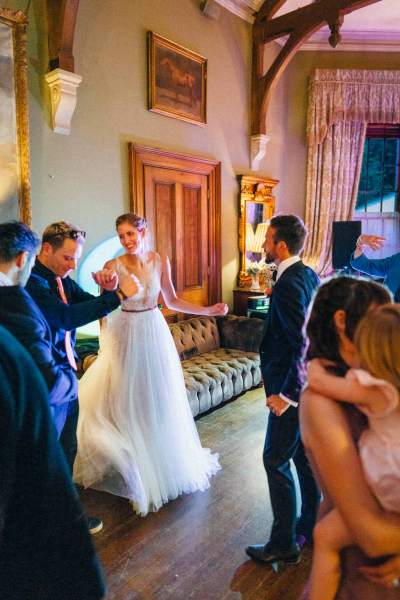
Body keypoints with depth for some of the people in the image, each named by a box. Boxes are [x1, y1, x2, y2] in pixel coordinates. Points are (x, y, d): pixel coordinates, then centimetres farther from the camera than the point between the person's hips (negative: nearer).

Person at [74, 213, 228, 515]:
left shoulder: (160, 261, -3)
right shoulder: (114, 266, -11)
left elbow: (172, 300, 5)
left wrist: (208, 310, -1)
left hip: (155, 333, 3)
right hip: (126, 335, -2)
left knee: (158, 398, 13)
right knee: (128, 399, 7)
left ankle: (163, 462, 35)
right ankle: (131, 465, 27)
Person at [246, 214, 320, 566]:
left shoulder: (288, 285, -23)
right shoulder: (309, 275, 5)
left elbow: (303, 344, -27)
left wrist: (286, 393, -21)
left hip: (292, 387, -9)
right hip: (310, 383, 9)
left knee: (276, 461, 4)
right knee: (305, 456, 21)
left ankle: (284, 544, 19)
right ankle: (313, 526, 38)